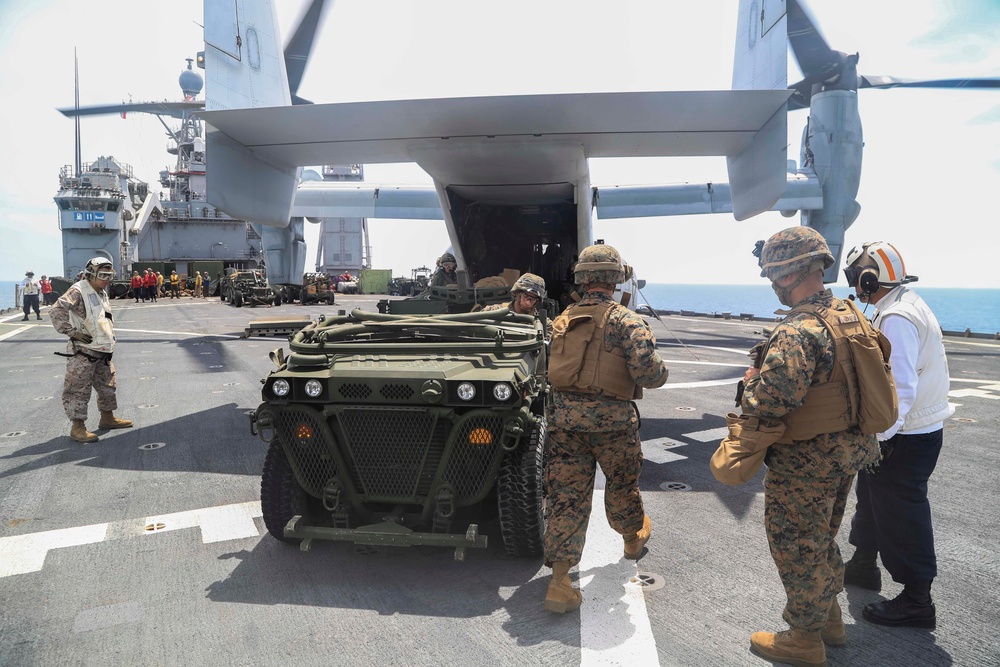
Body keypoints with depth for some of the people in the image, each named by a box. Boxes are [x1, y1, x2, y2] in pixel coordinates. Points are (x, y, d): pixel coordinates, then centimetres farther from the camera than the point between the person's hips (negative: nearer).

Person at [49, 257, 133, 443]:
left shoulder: (102, 293, 16)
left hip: (103, 351, 9)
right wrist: (72, 332, -23)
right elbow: (58, 310, -25)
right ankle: (78, 427, 3)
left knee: (107, 385, 18)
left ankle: (107, 418, 32)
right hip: (83, 352, -9)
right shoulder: (78, 291, -13)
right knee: (79, 390, -3)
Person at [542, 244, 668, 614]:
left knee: (565, 494, 5)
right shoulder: (626, 320, -10)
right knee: (621, 485, 22)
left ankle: (559, 582, 4)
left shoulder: (561, 321, 6)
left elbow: (550, 369, 9)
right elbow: (649, 373, -18)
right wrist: (662, 370, 3)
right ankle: (633, 538, 49)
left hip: (564, 416, 3)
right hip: (611, 418, -3)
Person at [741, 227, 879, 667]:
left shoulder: (797, 333, -28)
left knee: (797, 546, 9)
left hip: (806, 462, -9)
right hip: (848, 451, 9)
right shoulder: (849, 315, 3)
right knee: (822, 537, 26)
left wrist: (752, 382, -11)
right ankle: (829, 617, 43)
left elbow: (767, 402, -33)